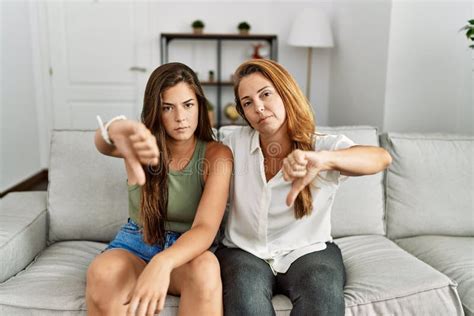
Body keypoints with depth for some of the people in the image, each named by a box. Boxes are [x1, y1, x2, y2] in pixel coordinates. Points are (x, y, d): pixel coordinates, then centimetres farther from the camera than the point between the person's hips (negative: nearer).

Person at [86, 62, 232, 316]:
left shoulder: (217, 155, -11)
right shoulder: (144, 145, -7)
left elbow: (205, 228, -23)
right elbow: (102, 143, -31)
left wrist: (162, 263, -44)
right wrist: (115, 131, -58)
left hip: (188, 248, -1)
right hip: (136, 243, 1)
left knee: (206, 268, -36)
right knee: (102, 274, -33)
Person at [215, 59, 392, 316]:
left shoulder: (324, 146, -9)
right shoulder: (235, 144, -1)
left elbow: (381, 158, -30)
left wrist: (322, 159, -49)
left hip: (308, 251, 0)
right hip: (244, 251, 1)